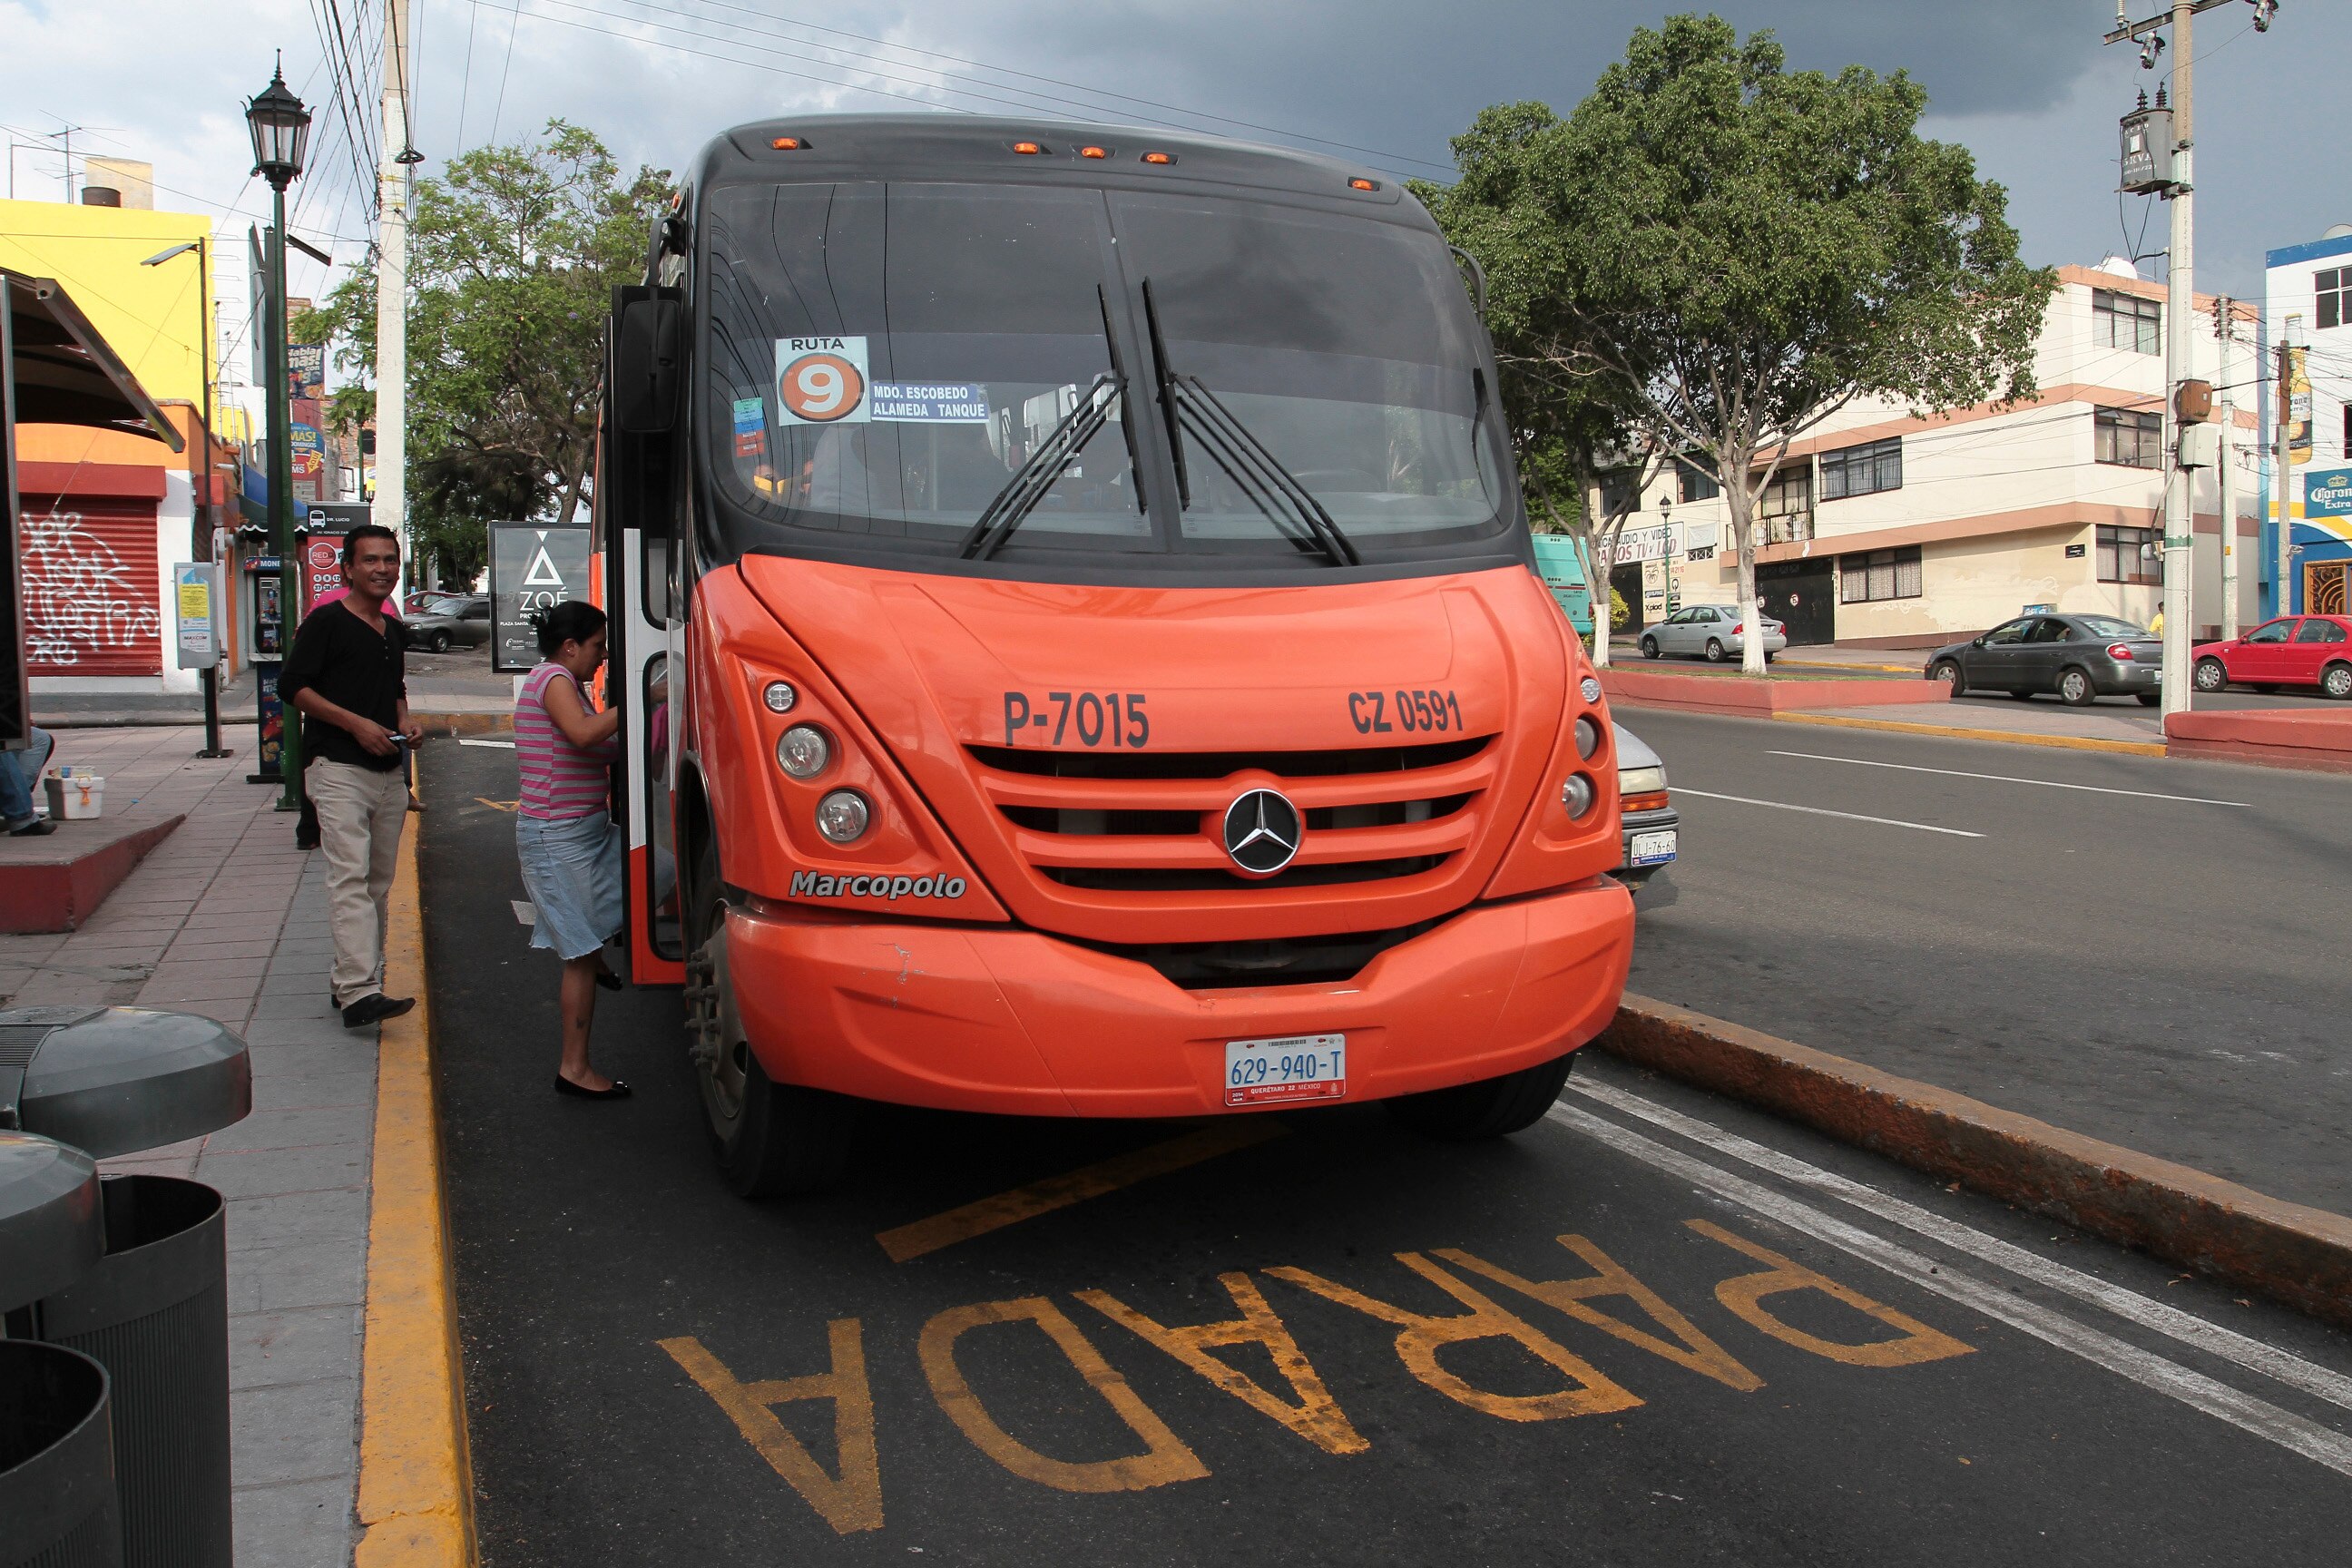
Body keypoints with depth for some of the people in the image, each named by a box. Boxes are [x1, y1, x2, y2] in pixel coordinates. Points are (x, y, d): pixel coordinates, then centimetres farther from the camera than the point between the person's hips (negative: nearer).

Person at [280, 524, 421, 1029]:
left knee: (377, 884, 10)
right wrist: (356, 723, -18)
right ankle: (358, 993, -25)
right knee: (349, 879, -17)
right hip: (338, 769, -8)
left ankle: (353, 979, 19)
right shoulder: (326, 621, -5)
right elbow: (291, 686, -10)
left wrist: (405, 721, 10)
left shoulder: (394, 631, 18)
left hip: (388, 773, 8)